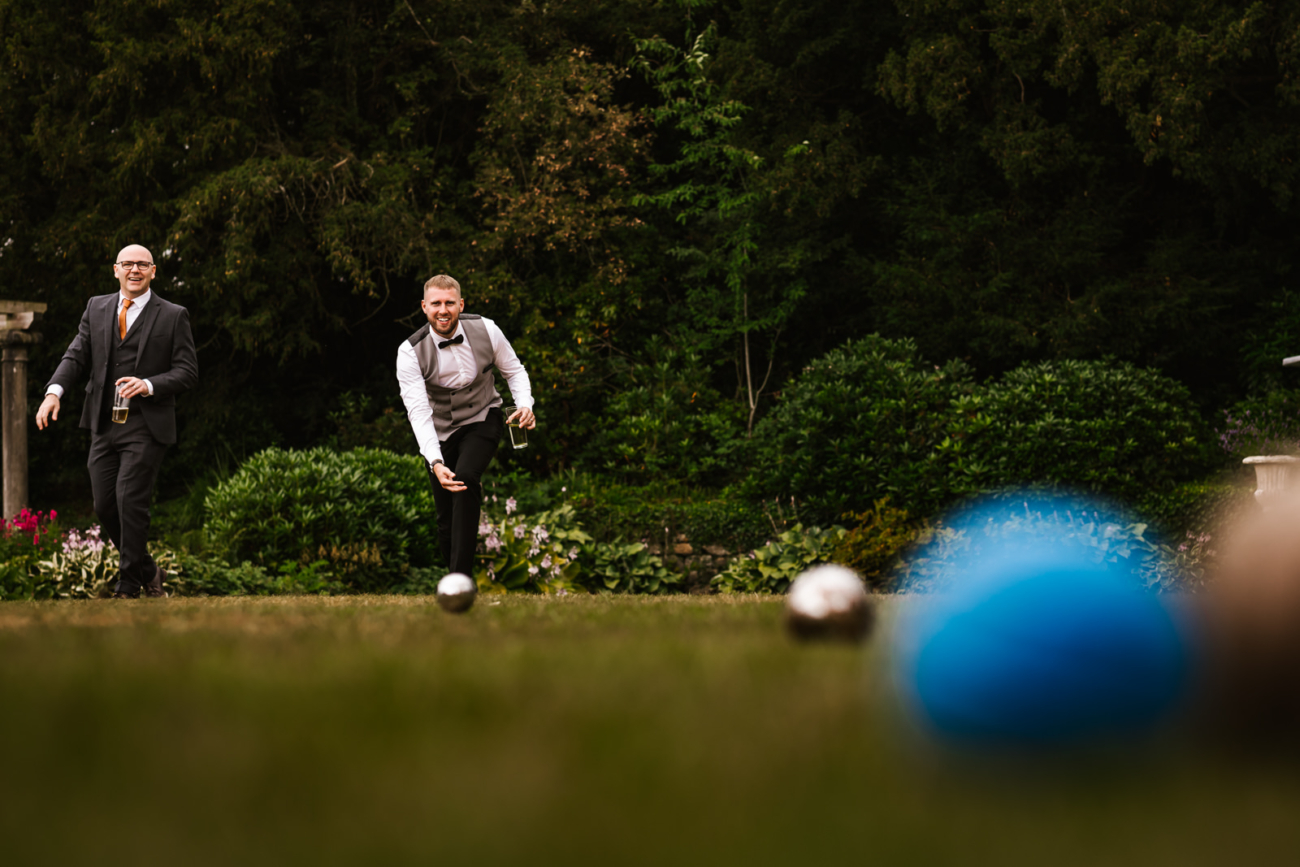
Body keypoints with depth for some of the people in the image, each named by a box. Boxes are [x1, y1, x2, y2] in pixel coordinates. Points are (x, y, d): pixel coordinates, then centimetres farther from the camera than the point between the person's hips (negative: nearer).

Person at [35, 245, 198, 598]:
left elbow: (188, 371, -2)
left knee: (130, 500, -14)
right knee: (105, 506, 5)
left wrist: (148, 385, -19)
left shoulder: (173, 316, 2)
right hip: (104, 424, 5)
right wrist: (54, 391, -12)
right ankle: (148, 571, 25)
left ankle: (128, 587, -4)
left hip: (146, 426, -5)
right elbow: (76, 356, 7)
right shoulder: (96, 308, 13)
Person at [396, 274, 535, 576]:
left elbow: (514, 370, 3)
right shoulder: (410, 351, -20)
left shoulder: (485, 330, -14)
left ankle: (461, 577, -30)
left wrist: (525, 404, -18)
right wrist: (436, 463, -40)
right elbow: (418, 411, -27)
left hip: (483, 419, -1)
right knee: (447, 518, -2)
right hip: (439, 432, 1)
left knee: (466, 478, -28)